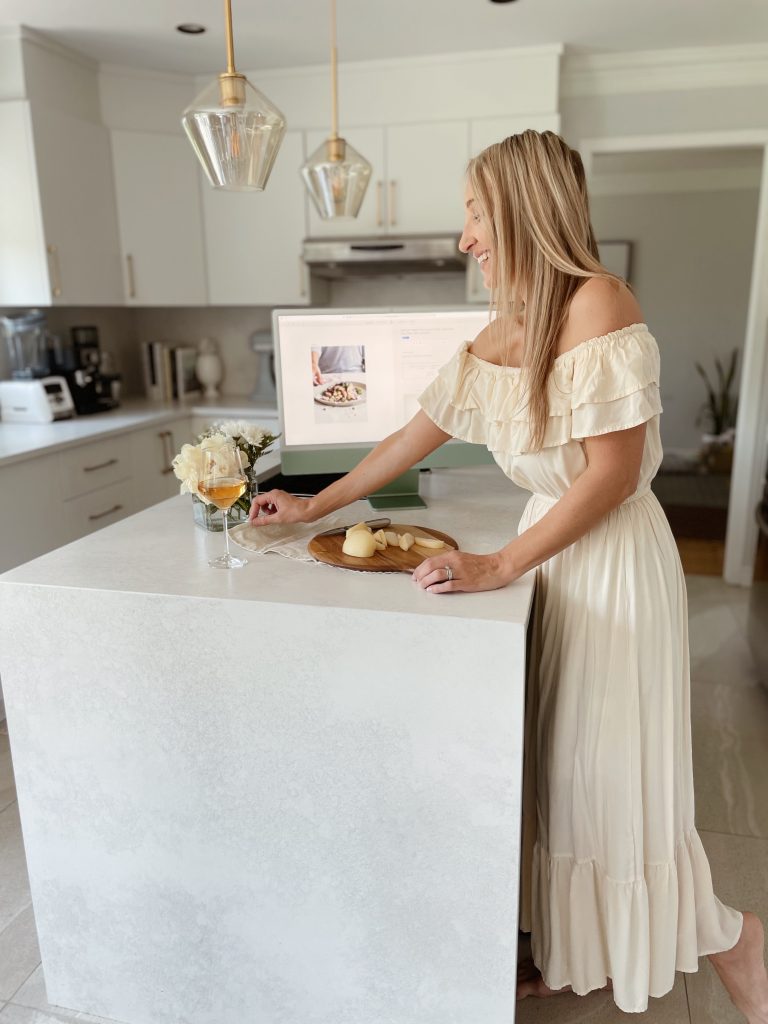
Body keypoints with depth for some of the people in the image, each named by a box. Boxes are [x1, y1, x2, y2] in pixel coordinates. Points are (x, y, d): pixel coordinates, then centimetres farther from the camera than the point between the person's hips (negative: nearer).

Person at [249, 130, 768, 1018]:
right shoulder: (501, 332, 8)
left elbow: (613, 473, -20)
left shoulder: (598, 303, -16)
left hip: (613, 558, -7)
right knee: (549, 767, 15)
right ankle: (575, 953, 37)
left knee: (613, 775, 5)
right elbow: (416, 436, 12)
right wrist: (314, 506, 15)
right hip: (549, 545, 7)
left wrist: (499, 567, -20)